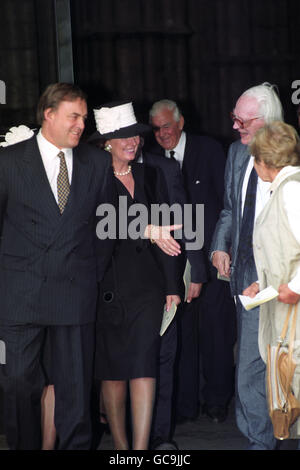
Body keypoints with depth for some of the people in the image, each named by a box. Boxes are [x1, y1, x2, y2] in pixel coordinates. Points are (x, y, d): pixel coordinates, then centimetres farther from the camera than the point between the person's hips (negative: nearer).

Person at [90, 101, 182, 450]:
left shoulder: (150, 175, 11)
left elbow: (163, 231, 13)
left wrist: (171, 285, 10)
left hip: (147, 284, 3)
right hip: (108, 286, -2)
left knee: (143, 366, -6)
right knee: (112, 369, 6)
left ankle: (141, 448, -5)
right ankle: (120, 444, 20)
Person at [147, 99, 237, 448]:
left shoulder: (208, 149, 0)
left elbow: (226, 201, 1)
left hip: (212, 257, -1)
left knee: (216, 330, 5)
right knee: (182, 332, 2)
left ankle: (217, 401, 19)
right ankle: (185, 403, 14)